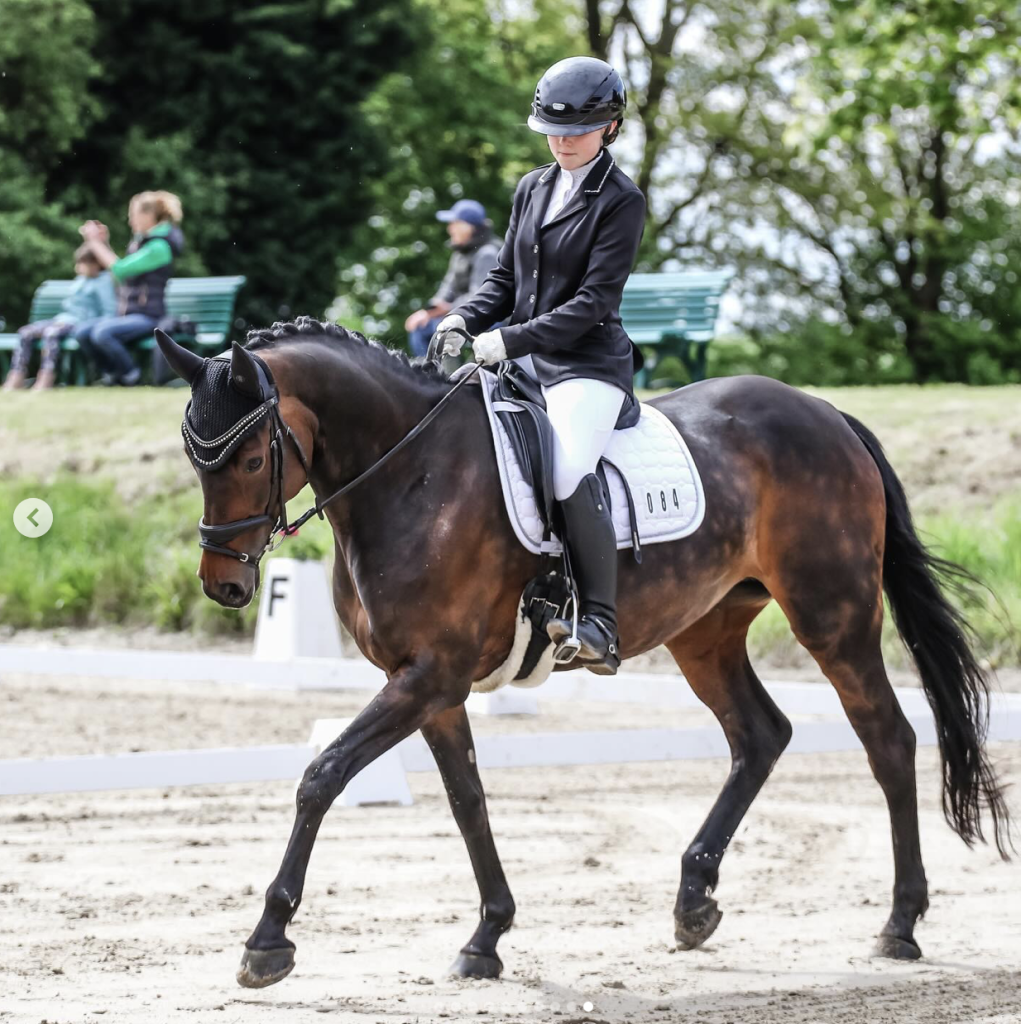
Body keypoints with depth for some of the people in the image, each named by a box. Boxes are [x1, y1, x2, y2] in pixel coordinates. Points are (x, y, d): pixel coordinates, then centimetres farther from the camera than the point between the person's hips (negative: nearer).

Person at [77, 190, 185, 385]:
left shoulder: (159, 247, -14)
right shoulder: (140, 240, 15)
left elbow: (120, 269, -19)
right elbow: (120, 272, 18)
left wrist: (96, 243, -11)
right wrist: (103, 243, 12)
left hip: (147, 317, -9)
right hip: (128, 314, 9)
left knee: (102, 332, -31)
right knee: (83, 334, -9)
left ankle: (131, 375, -13)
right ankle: (112, 372, 5)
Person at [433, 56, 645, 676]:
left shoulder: (621, 201, -6)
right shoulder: (533, 189, 15)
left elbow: (594, 300, -13)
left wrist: (512, 340, -20)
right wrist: (464, 322, -1)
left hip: (588, 364, -8)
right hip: (524, 363, 8)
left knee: (568, 467, -33)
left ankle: (600, 624, -28)